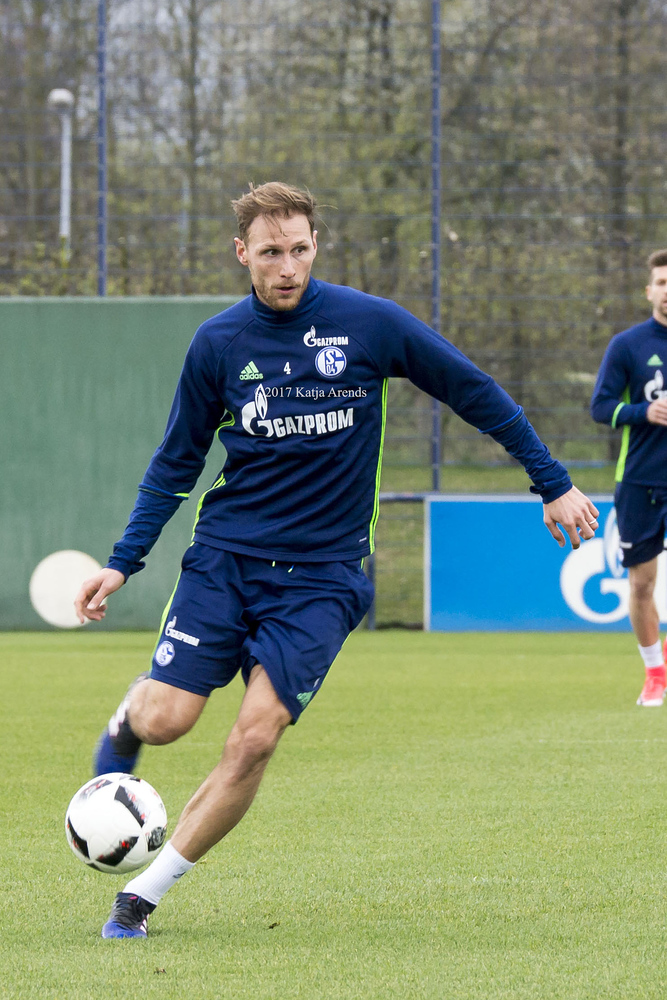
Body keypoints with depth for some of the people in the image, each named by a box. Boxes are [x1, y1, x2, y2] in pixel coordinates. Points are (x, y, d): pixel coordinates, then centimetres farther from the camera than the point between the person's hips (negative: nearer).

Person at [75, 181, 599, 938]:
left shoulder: (370, 324, -5)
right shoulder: (218, 344, 0)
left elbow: (476, 394, 5)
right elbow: (176, 463, 10)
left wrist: (553, 483, 7)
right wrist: (122, 563, 3)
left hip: (321, 575, -1)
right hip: (226, 556, 1)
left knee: (254, 740, -15)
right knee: (164, 720, -13)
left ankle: (144, 894, -3)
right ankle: (123, 723, 25)